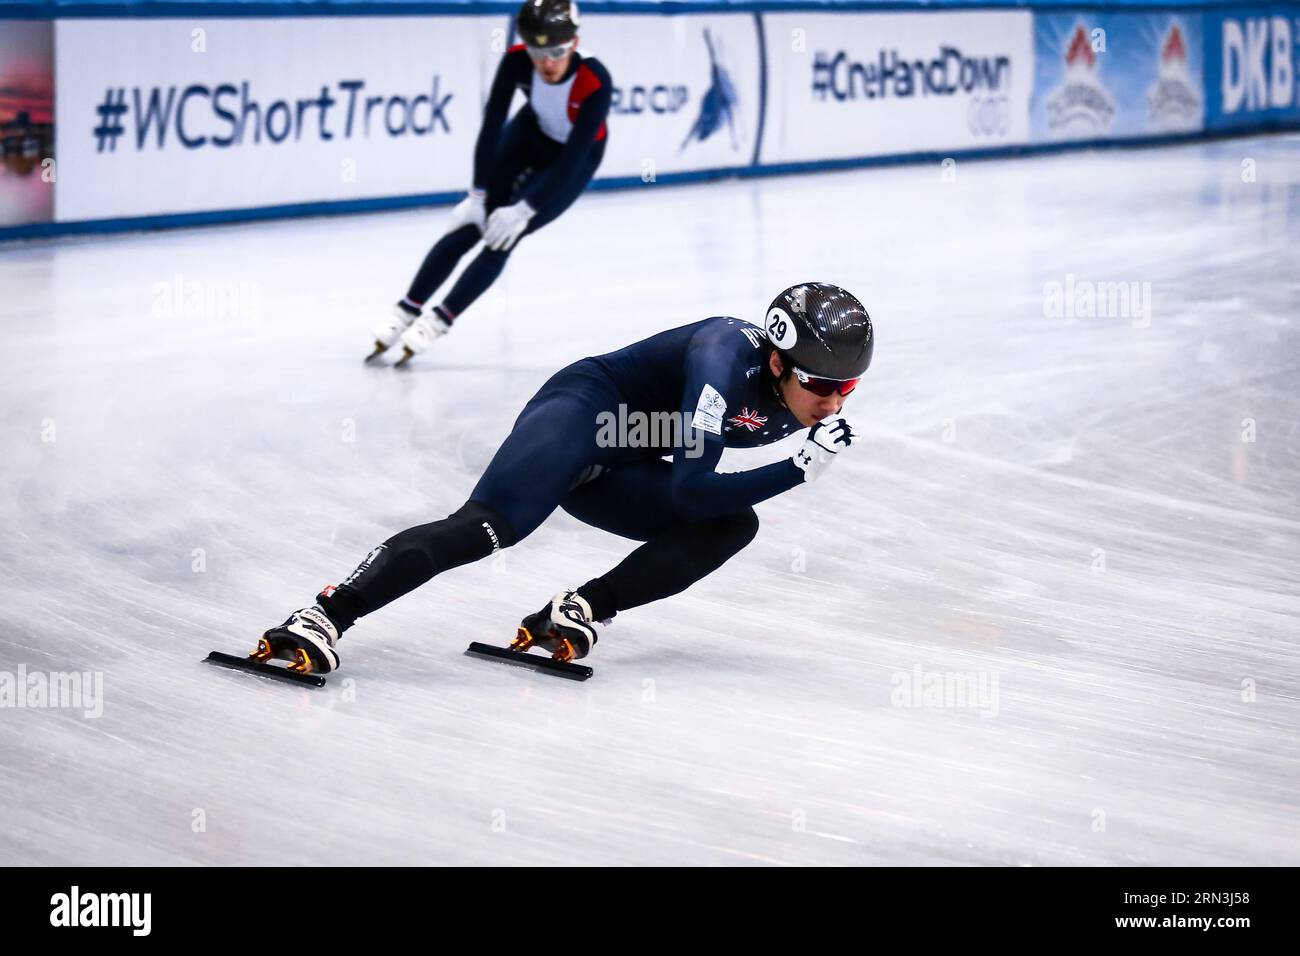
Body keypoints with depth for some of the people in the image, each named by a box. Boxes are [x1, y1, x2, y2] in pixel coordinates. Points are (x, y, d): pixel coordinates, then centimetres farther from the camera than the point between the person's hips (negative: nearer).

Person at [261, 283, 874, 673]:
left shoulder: (797, 399, -2)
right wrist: (801, 468, -30)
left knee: (732, 527, -8)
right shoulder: (730, 353, -27)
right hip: (582, 408, -9)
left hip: (610, 472, 9)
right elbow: (689, 490, -30)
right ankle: (326, 616, -41)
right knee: (490, 525, -30)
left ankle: (580, 611, -13)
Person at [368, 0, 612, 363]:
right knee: (468, 226, -6)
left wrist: (524, 210, -31)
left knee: (503, 235, -15)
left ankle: (438, 322, -5)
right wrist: (478, 195, -24)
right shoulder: (517, 61, -28)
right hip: (530, 133, 3)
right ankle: (406, 312, 5)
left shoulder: (595, 82, -37)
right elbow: (491, 125, -23)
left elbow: (573, 156, -32)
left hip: (576, 156, -3)